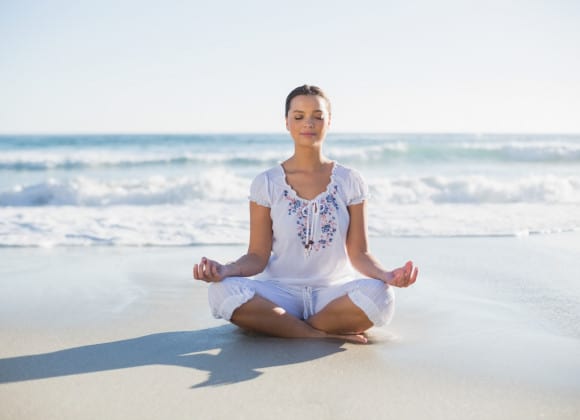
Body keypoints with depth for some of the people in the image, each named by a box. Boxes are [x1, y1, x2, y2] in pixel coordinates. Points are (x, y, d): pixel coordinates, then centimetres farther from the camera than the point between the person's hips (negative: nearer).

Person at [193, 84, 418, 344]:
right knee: (223, 291, -31)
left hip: (334, 292, 1)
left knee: (377, 294, -34)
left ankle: (272, 324, -15)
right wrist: (226, 270, -23)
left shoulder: (350, 182, 5)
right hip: (281, 291, 0)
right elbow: (258, 256, -2)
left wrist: (384, 274, -20)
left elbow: (358, 253, 2)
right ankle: (325, 333, -22)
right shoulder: (267, 183, 2)